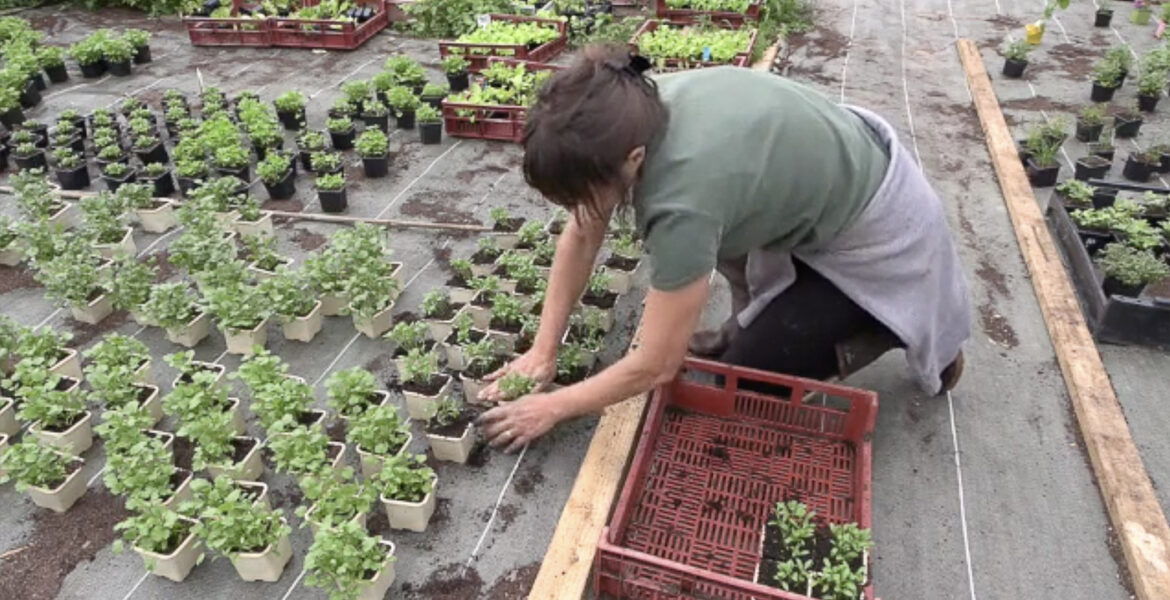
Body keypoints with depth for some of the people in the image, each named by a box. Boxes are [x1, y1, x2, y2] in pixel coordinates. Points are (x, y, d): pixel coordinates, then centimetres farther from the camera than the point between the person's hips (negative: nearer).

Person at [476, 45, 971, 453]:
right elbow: (581, 238, -4)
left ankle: (893, 328, 9)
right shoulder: (631, 114, -16)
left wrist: (553, 407, -14)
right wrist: (543, 350, -4)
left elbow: (656, 368, -26)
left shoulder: (684, 197, -37)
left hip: (878, 234, -7)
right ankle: (755, 319, 16)